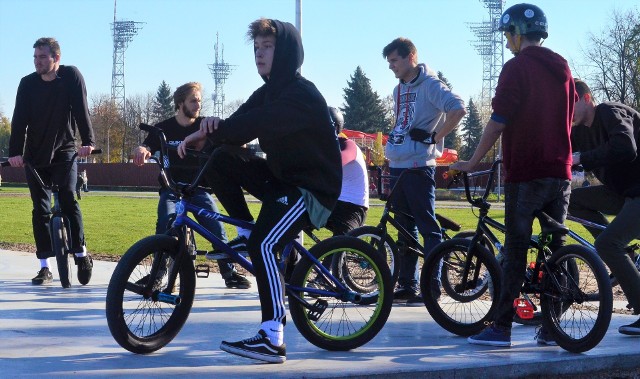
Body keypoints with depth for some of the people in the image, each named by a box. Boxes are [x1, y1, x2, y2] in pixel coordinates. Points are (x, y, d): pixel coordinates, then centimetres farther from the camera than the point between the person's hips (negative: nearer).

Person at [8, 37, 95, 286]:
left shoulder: (71, 76, -6)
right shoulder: (28, 83, -2)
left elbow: (81, 110, -13)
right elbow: (20, 119, -8)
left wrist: (88, 142, -25)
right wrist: (15, 152, -19)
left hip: (64, 152, -2)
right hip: (35, 156, 3)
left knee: (68, 200, -19)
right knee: (40, 210, 2)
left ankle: (81, 254, -4)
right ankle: (45, 268, 8)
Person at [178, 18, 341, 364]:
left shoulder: (301, 94, -19)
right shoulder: (267, 92, 10)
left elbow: (256, 123, -33)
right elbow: (241, 125, -3)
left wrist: (205, 133, -33)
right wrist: (214, 128, -27)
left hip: (312, 187, -9)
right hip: (281, 177, 9)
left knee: (263, 245, -27)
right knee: (222, 160, -10)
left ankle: (273, 339, -26)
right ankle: (246, 231, 4)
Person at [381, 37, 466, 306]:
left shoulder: (430, 85, -9)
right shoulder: (399, 89, 18)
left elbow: (458, 109, -21)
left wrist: (434, 137, -16)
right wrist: (394, 144, 14)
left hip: (418, 167, -9)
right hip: (397, 167, 9)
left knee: (427, 228, -5)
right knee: (404, 229, 12)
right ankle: (407, 285, 18)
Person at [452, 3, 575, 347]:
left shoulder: (516, 68, -8)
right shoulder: (562, 68, 13)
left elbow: (498, 122, -13)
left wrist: (472, 163, -6)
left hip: (525, 174, -6)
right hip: (560, 173, 6)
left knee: (515, 251, -3)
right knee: (554, 248, 8)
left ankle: (501, 328, -2)